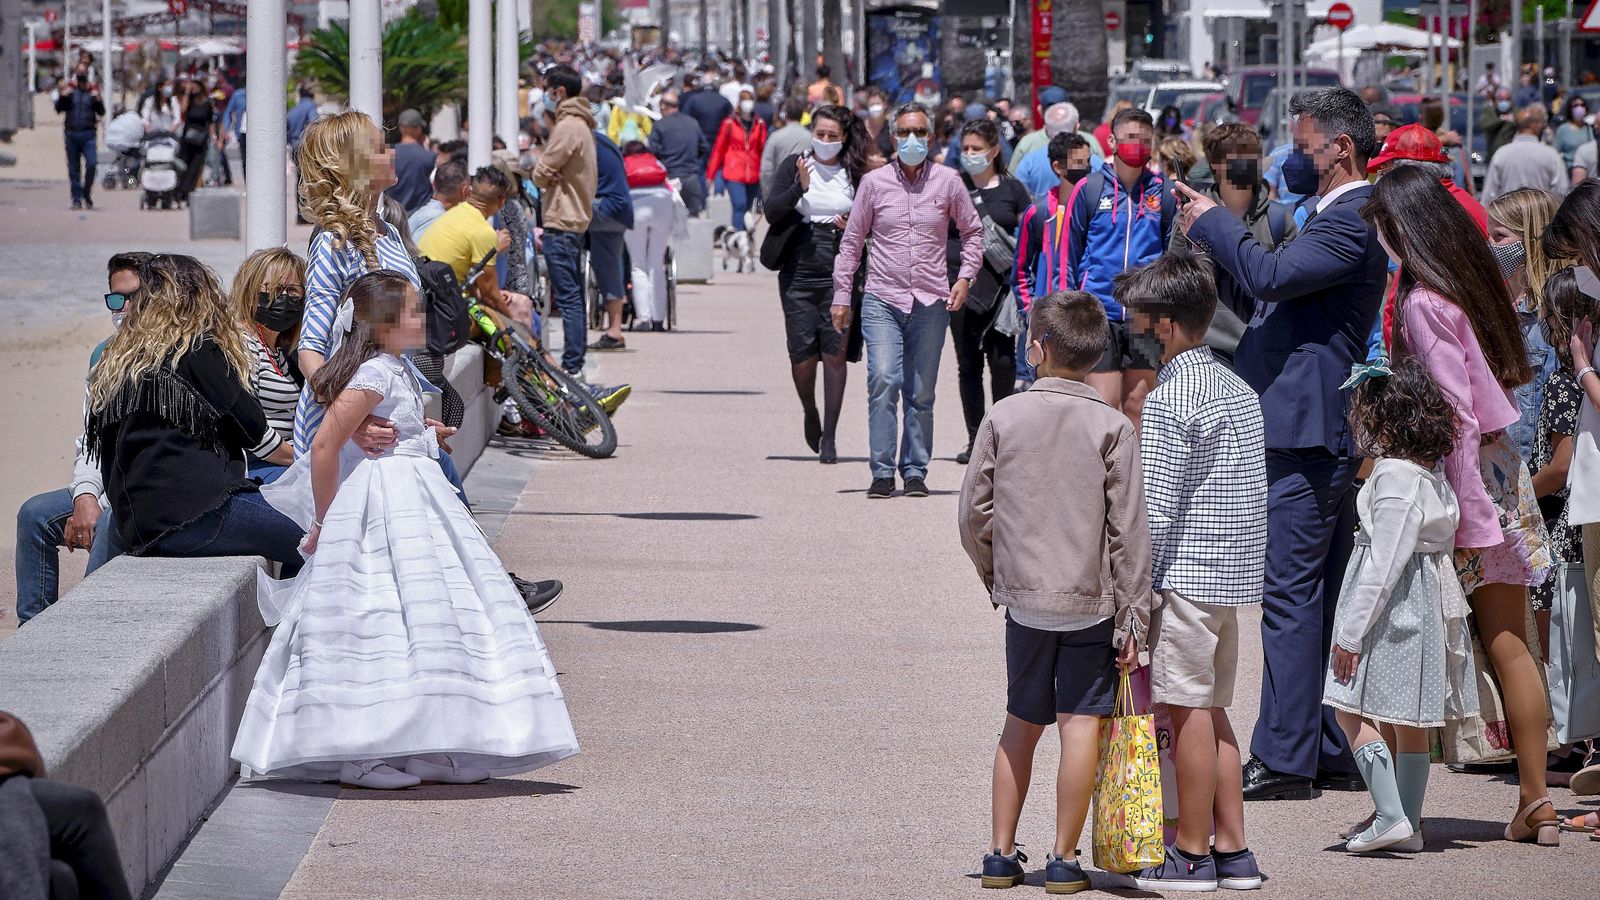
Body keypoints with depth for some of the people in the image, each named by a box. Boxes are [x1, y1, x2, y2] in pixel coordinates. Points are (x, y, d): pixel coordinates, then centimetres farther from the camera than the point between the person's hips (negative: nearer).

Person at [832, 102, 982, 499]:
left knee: (921, 392, 4)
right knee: (883, 380, -15)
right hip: (882, 301, -1)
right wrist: (841, 295, 7)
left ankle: (915, 471, 12)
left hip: (931, 302, 1)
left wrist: (965, 277, 4)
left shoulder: (947, 182, 6)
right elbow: (851, 241, 10)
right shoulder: (874, 182, 4)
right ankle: (882, 471, -11)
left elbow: (973, 231, 17)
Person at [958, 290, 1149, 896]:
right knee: (1080, 722, 2)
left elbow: (973, 513, 1)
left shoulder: (1004, 417, -2)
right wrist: (1133, 617, -3)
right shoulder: (1112, 427, -7)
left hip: (1024, 596, 2)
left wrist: (996, 576, 18)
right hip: (1091, 599, -2)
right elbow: (1129, 532, -8)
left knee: (1021, 724, 14)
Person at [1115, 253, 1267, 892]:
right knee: (1211, 710, 14)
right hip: (1235, 573, 9)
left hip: (1184, 575, -9)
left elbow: (1155, 509, -17)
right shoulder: (1239, 391, 13)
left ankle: (1192, 853, 3)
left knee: (1187, 711, -2)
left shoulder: (1167, 400, -14)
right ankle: (1232, 850, 14)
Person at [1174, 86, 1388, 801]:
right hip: (1324, 430, 11)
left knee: (1290, 596, -8)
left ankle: (1284, 759, -7)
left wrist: (1210, 223, -12)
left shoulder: (1351, 221, -16)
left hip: (1307, 432, -11)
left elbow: (1271, 275, -27)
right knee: (1323, 598, 13)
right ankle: (1333, 751, 19)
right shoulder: (1341, 213, 18)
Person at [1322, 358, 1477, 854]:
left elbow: (1384, 563, -21)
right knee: (1408, 720, 13)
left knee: (1351, 710, -3)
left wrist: (1350, 632, -17)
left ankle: (1391, 816, -10)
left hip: (1392, 605, -9)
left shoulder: (1394, 475, -18)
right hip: (1427, 604, 9)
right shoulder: (1433, 472, 10)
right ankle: (1408, 824, 16)